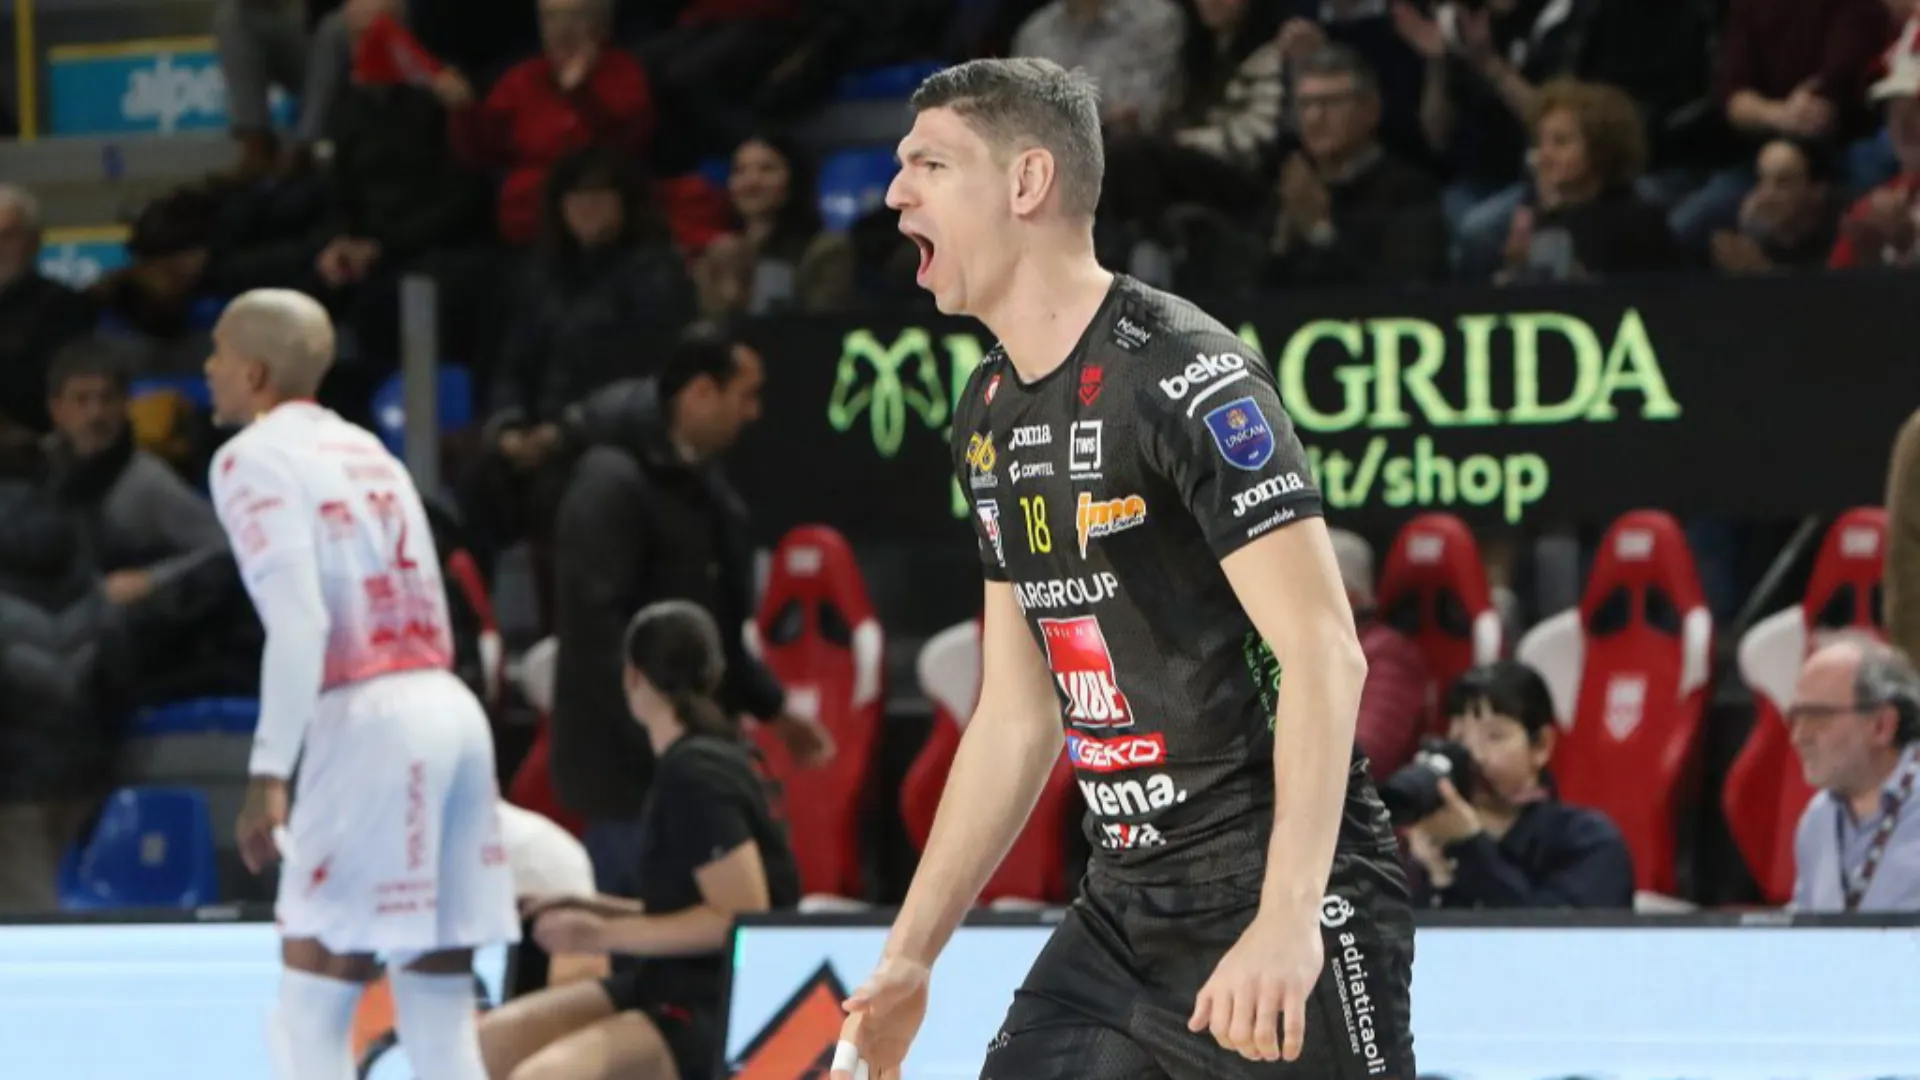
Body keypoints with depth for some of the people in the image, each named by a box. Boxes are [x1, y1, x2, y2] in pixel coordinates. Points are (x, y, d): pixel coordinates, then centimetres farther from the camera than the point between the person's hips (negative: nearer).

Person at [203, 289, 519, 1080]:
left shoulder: (254, 458, -3)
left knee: (309, 1015, -3)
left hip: (368, 718, -8)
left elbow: (298, 624, -16)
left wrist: (268, 773, -18)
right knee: (439, 1016, 7)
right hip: (451, 708, 8)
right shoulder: (365, 449, 22)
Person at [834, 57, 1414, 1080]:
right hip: (1124, 909, 8)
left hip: (1276, 895, -8)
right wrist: (908, 957, 16)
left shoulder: (1184, 374, -14)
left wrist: (1285, 920, -30)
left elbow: (1324, 654, -20)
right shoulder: (988, 414, 12)